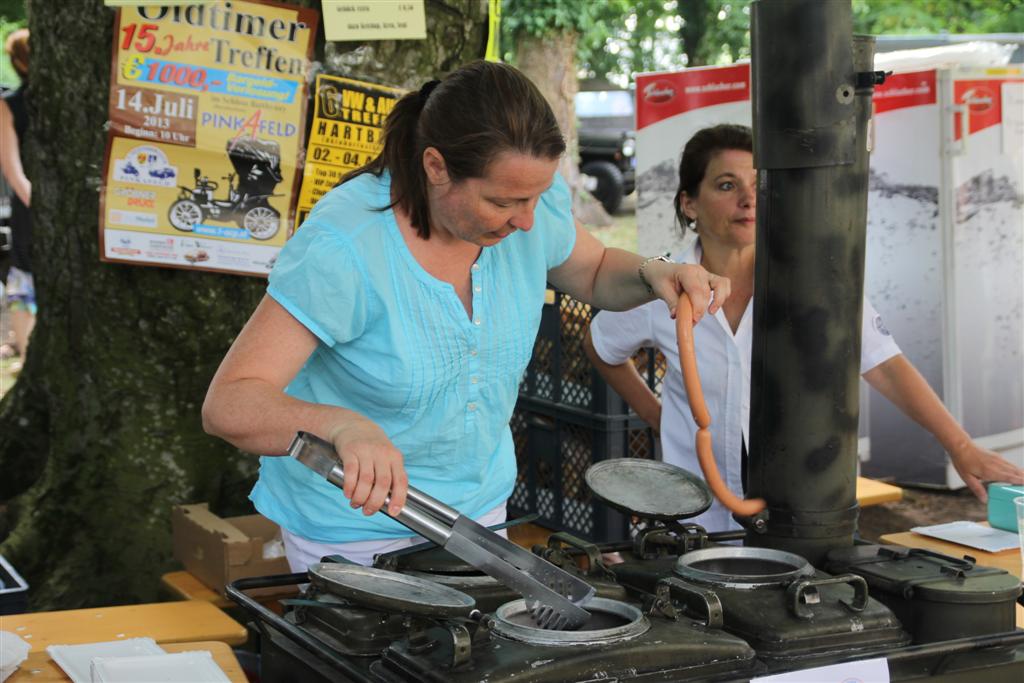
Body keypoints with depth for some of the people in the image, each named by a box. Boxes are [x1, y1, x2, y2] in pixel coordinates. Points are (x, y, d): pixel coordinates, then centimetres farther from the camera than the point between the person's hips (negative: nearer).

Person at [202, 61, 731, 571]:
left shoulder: (532, 205, -14)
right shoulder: (344, 245, -31)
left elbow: (596, 273, 9)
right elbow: (227, 405, -34)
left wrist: (654, 274, -14)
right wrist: (345, 426, -53)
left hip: (480, 504, 6)